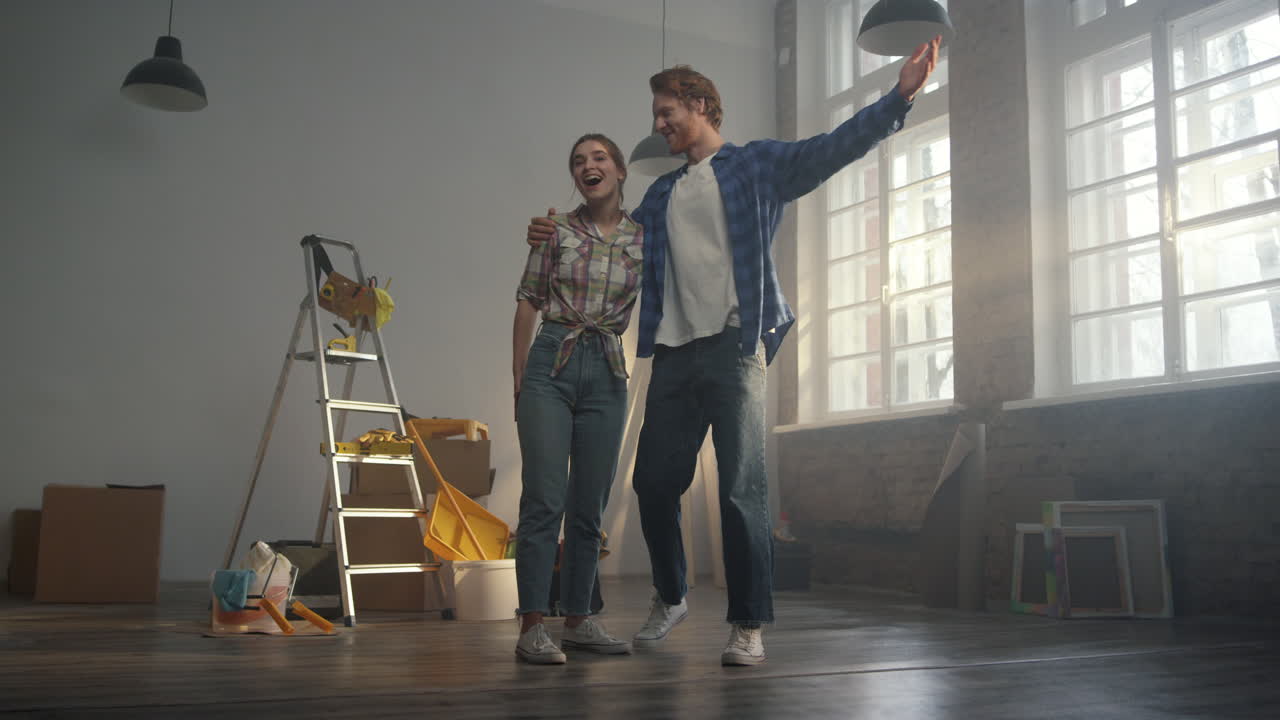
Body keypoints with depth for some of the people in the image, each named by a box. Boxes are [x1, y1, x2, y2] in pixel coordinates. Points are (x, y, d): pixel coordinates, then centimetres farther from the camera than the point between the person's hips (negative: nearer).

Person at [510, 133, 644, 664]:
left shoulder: (644, 239, 8)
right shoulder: (556, 230, 3)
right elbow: (528, 303, 5)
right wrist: (519, 381, 2)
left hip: (607, 372, 2)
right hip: (551, 365, -2)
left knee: (589, 506, 6)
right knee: (545, 497, -9)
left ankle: (578, 619, 16)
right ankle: (532, 626, -6)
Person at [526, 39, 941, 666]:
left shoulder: (757, 163, 8)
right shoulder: (661, 194, 24)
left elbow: (832, 149, -3)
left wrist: (899, 96, -15)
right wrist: (558, 238, 15)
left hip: (734, 345, -5)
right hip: (672, 353, 5)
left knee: (742, 485, -7)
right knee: (654, 481, 6)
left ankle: (748, 625, 1)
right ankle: (669, 599, 26)